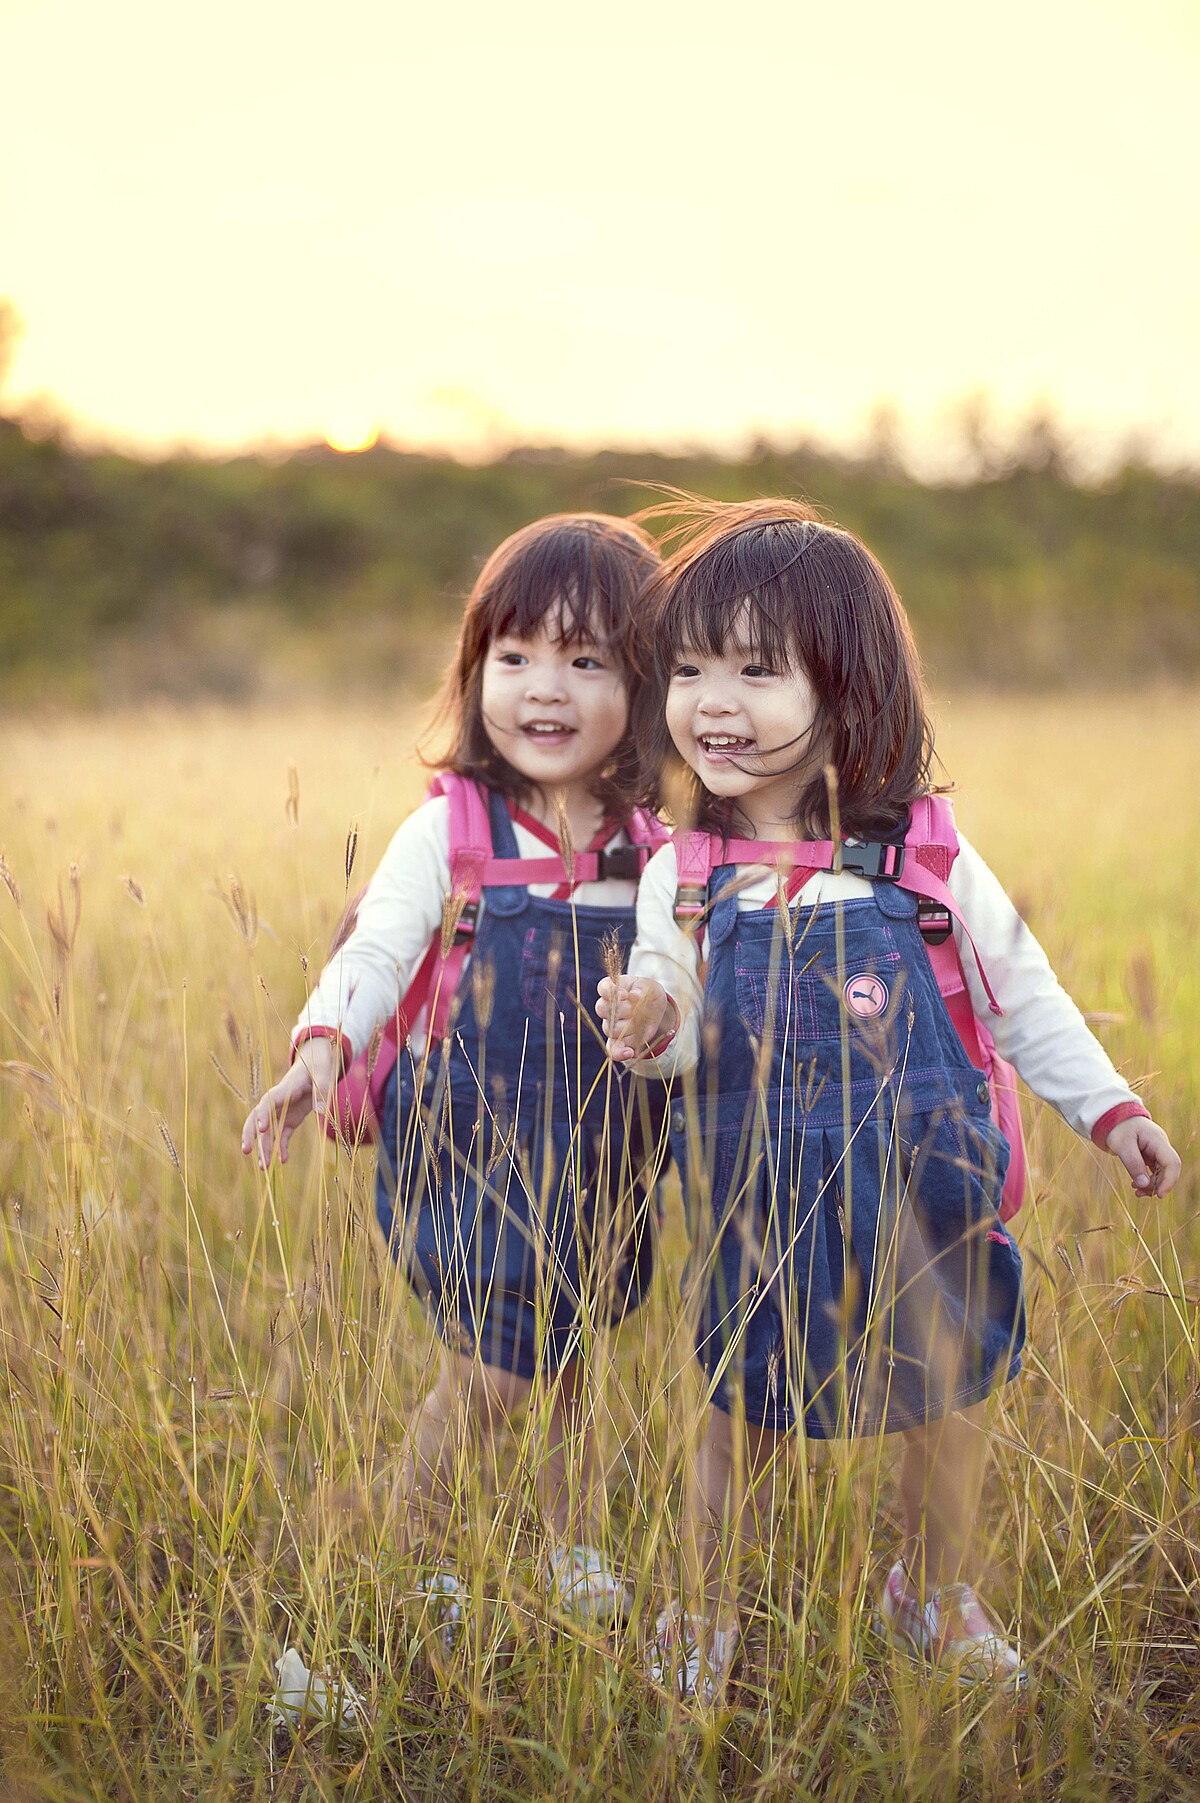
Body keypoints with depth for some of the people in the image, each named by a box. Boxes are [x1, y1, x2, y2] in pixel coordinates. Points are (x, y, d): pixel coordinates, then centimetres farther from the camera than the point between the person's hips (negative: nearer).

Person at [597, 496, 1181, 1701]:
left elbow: (1020, 995, 2)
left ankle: (932, 1596, 42)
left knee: (947, 1398, 16)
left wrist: (1109, 1108, 3)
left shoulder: (925, 858, -8)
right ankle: (703, 1616, 34)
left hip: (925, 1189, 1)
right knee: (741, 1413, 12)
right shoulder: (682, 878, -7)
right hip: (759, 1204, 0)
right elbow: (682, 1030, -3)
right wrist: (651, 1031, -25)